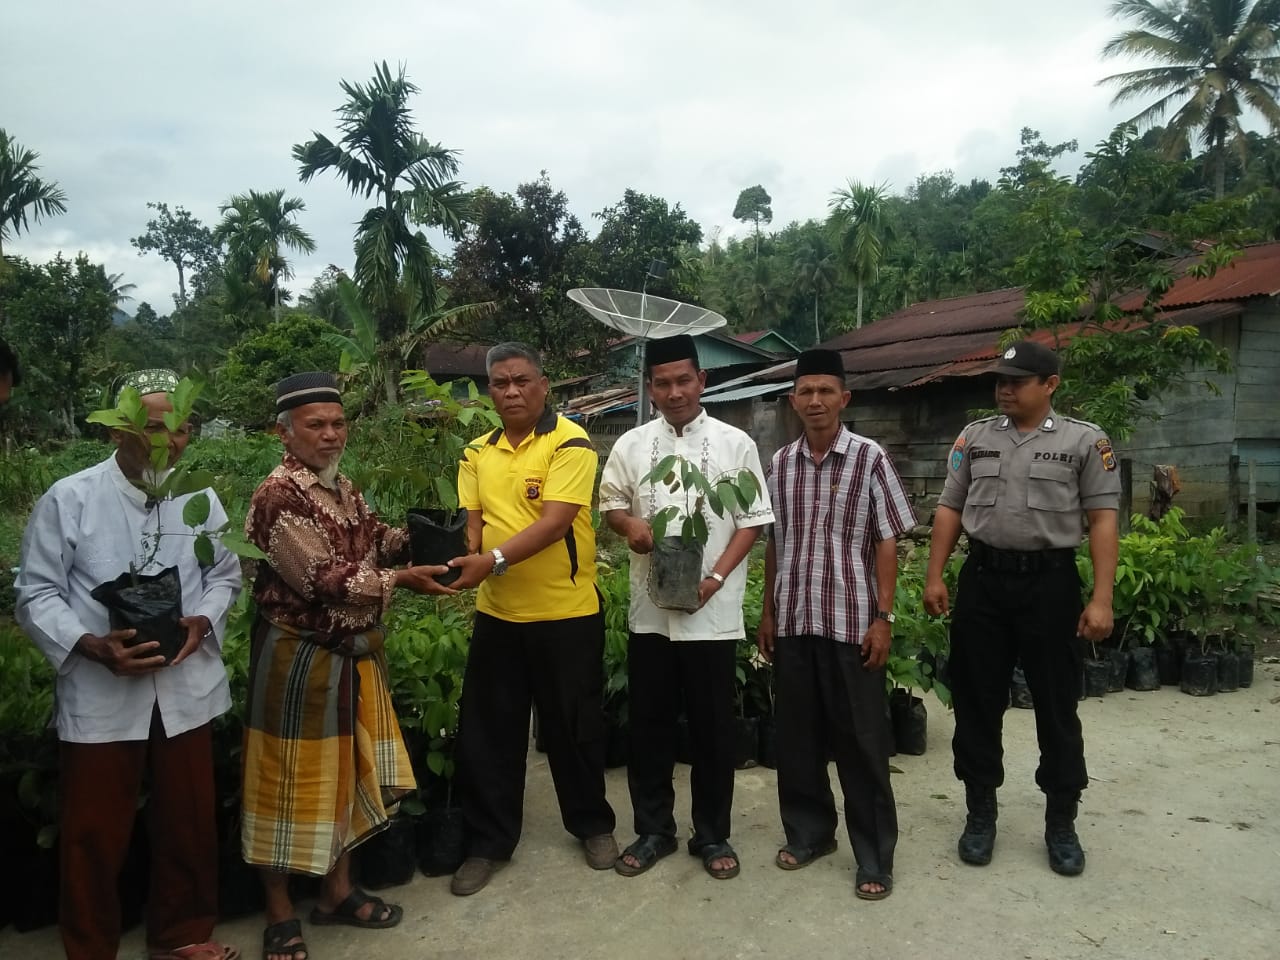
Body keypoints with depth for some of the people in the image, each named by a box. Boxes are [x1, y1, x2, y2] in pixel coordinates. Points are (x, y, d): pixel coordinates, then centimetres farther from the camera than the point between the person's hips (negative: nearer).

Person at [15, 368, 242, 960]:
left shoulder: (201, 499, 1)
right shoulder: (68, 499, -9)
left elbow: (225, 575, 9)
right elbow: (36, 595, -6)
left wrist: (203, 620, -11)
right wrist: (92, 646, -21)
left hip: (185, 690, 3)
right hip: (99, 695, -3)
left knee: (188, 823, 16)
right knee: (94, 834, 10)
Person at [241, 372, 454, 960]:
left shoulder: (344, 489, 9)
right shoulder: (279, 494, -18)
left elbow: (373, 539, 15)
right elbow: (322, 579, -24)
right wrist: (401, 579, -25)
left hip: (354, 653, 9)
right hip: (300, 659, -8)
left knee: (347, 774, 17)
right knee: (293, 782, 5)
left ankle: (338, 892, 34)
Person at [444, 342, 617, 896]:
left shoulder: (570, 443, -11)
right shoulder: (477, 453, 8)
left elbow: (555, 521, -20)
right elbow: (472, 519, 5)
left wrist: (494, 560, -30)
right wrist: (462, 557, -16)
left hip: (567, 611, -4)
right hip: (496, 612, 5)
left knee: (574, 726, 11)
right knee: (487, 730, 10)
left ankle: (592, 824, 33)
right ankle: (489, 841, 27)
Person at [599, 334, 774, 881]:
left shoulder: (735, 444, -1)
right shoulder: (631, 445, 6)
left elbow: (752, 521, -1)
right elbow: (610, 504, 14)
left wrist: (715, 579, -13)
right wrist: (629, 524, -10)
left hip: (712, 611, -2)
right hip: (649, 608, 2)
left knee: (712, 726, 7)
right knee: (648, 723, 10)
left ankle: (712, 834, 24)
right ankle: (653, 830, 27)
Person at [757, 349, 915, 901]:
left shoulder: (870, 458, -4)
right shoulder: (780, 463, 6)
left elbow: (887, 543, -4)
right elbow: (773, 544, 11)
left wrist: (883, 617, -9)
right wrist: (767, 612, 10)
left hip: (850, 622, -4)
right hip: (792, 622, 4)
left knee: (862, 742, 4)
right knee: (796, 735, 13)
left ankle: (875, 857, 17)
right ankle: (809, 832, 31)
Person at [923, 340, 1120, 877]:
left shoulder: (1085, 441, -1)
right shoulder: (974, 438, 8)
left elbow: (1103, 520, -4)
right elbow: (949, 510, 10)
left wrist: (1101, 599, -11)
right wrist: (934, 577, 3)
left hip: (1050, 582, -2)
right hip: (982, 580, 3)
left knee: (1057, 707, 7)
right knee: (976, 702, 9)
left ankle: (1061, 822, 23)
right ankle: (980, 812, 24)